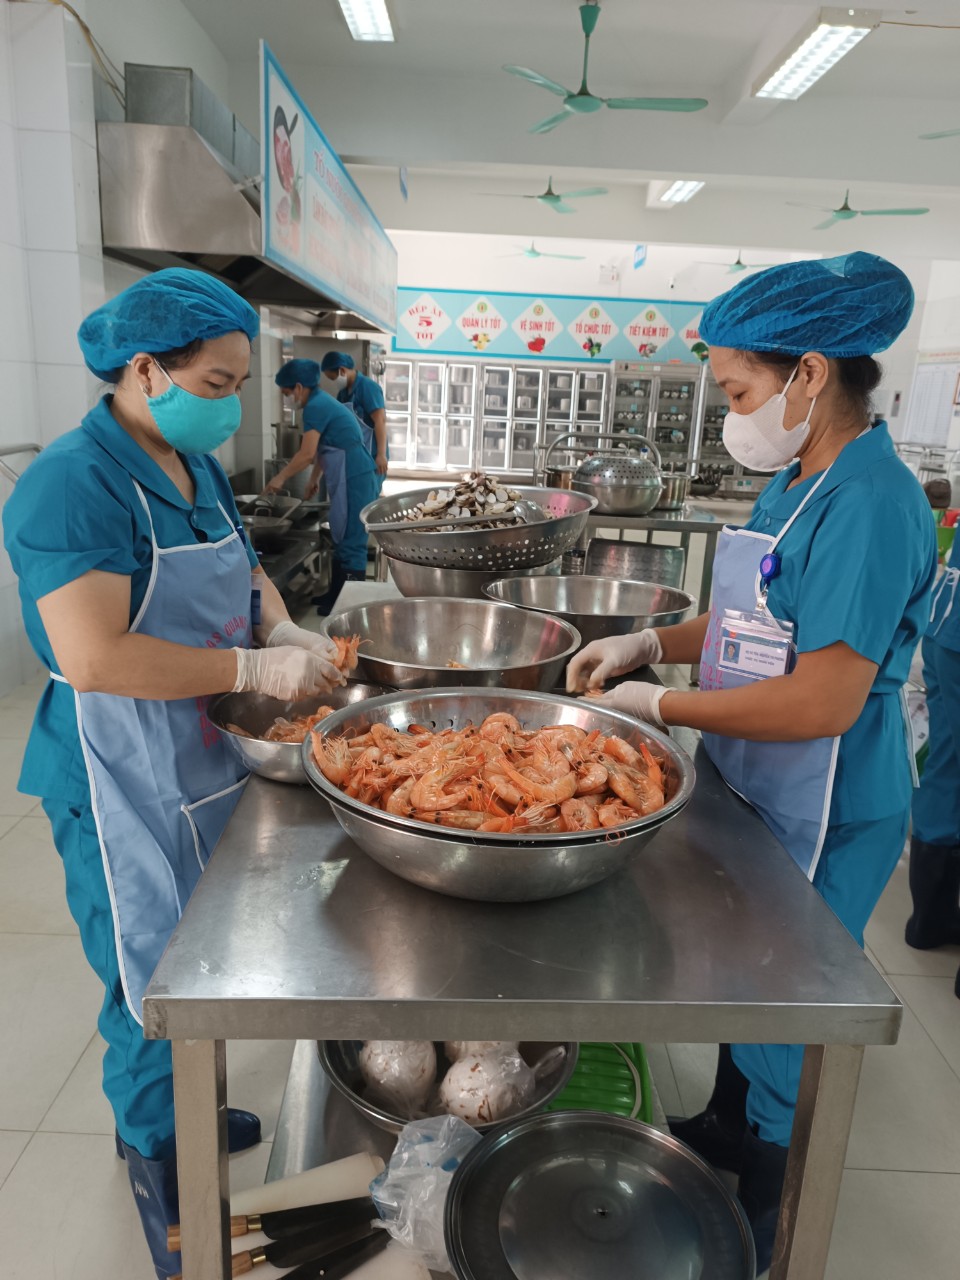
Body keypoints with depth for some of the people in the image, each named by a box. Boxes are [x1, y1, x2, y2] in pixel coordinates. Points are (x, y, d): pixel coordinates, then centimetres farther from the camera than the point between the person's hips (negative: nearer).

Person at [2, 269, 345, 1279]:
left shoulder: (198, 467, 7)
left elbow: (241, 569, 19)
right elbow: (93, 658, -29)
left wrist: (284, 628, -1)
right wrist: (255, 669, -26)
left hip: (207, 758, 8)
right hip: (123, 779, -8)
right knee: (154, 977, 10)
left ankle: (180, 1110, 46)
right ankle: (159, 1168, 35)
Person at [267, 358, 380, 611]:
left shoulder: (315, 407, -14)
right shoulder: (323, 402, 17)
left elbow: (307, 454, -17)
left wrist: (280, 478, -6)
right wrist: (314, 479, 32)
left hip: (354, 479, -10)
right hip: (351, 478, 10)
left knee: (351, 541, -5)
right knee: (343, 538, 15)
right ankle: (337, 593, 24)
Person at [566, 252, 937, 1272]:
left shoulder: (869, 504, -25)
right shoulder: (795, 483, 5)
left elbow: (823, 701, -29)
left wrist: (659, 706, -20)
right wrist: (650, 642, -1)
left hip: (821, 823, -8)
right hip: (753, 796, 8)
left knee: (784, 1018, 13)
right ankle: (727, 1123, 52)